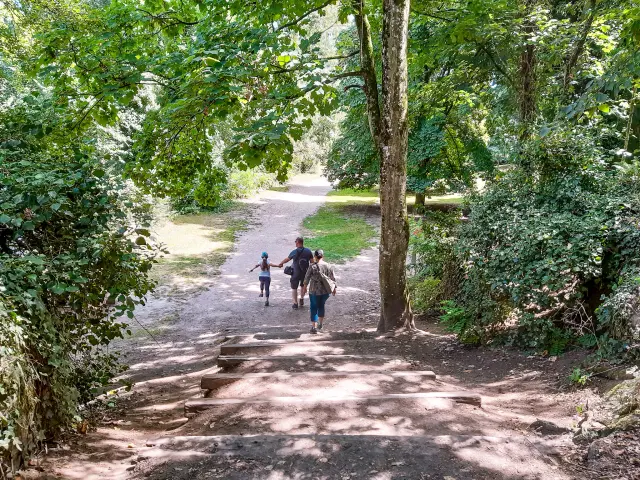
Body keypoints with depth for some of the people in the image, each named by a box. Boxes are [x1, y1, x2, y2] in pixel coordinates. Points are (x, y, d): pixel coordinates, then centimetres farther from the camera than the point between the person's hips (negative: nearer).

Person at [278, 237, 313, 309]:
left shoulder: (294, 252, -15)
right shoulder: (308, 251, -9)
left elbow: (287, 259, 0)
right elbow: (312, 262, -3)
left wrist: (280, 264, 18)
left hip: (296, 273, -3)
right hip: (305, 273, 3)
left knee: (294, 288, 11)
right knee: (303, 286, 26)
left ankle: (295, 303, 12)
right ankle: (302, 300, 33)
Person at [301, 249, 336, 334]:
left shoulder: (312, 267, -13)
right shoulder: (329, 266, -3)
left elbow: (307, 278, -6)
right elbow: (333, 278, 3)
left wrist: (304, 287, 10)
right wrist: (334, 288, 16)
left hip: (314, 291, -4)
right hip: (326, 291, 4)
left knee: (314, 308, 7)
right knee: (321, 306, 22)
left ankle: (314, 327, 3)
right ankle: (320, 324, 33)